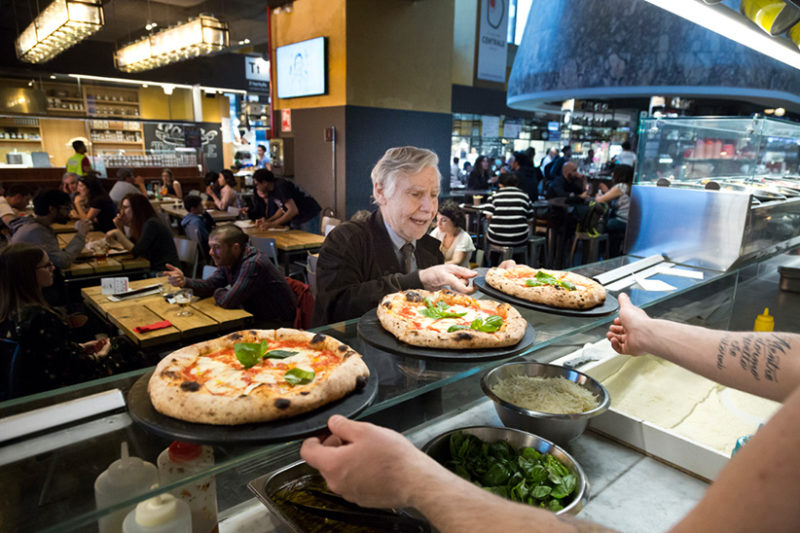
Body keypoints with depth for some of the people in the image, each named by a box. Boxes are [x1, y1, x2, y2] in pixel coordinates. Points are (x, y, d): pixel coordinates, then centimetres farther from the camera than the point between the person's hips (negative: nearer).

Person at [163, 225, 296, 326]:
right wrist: (184, 281, -14)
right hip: (256, 317, 9)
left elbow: (228, 301, -28)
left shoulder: (253, 264, -27)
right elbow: (209, 285, 4)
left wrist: (217, 293, -5)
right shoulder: (228, 261, 4)